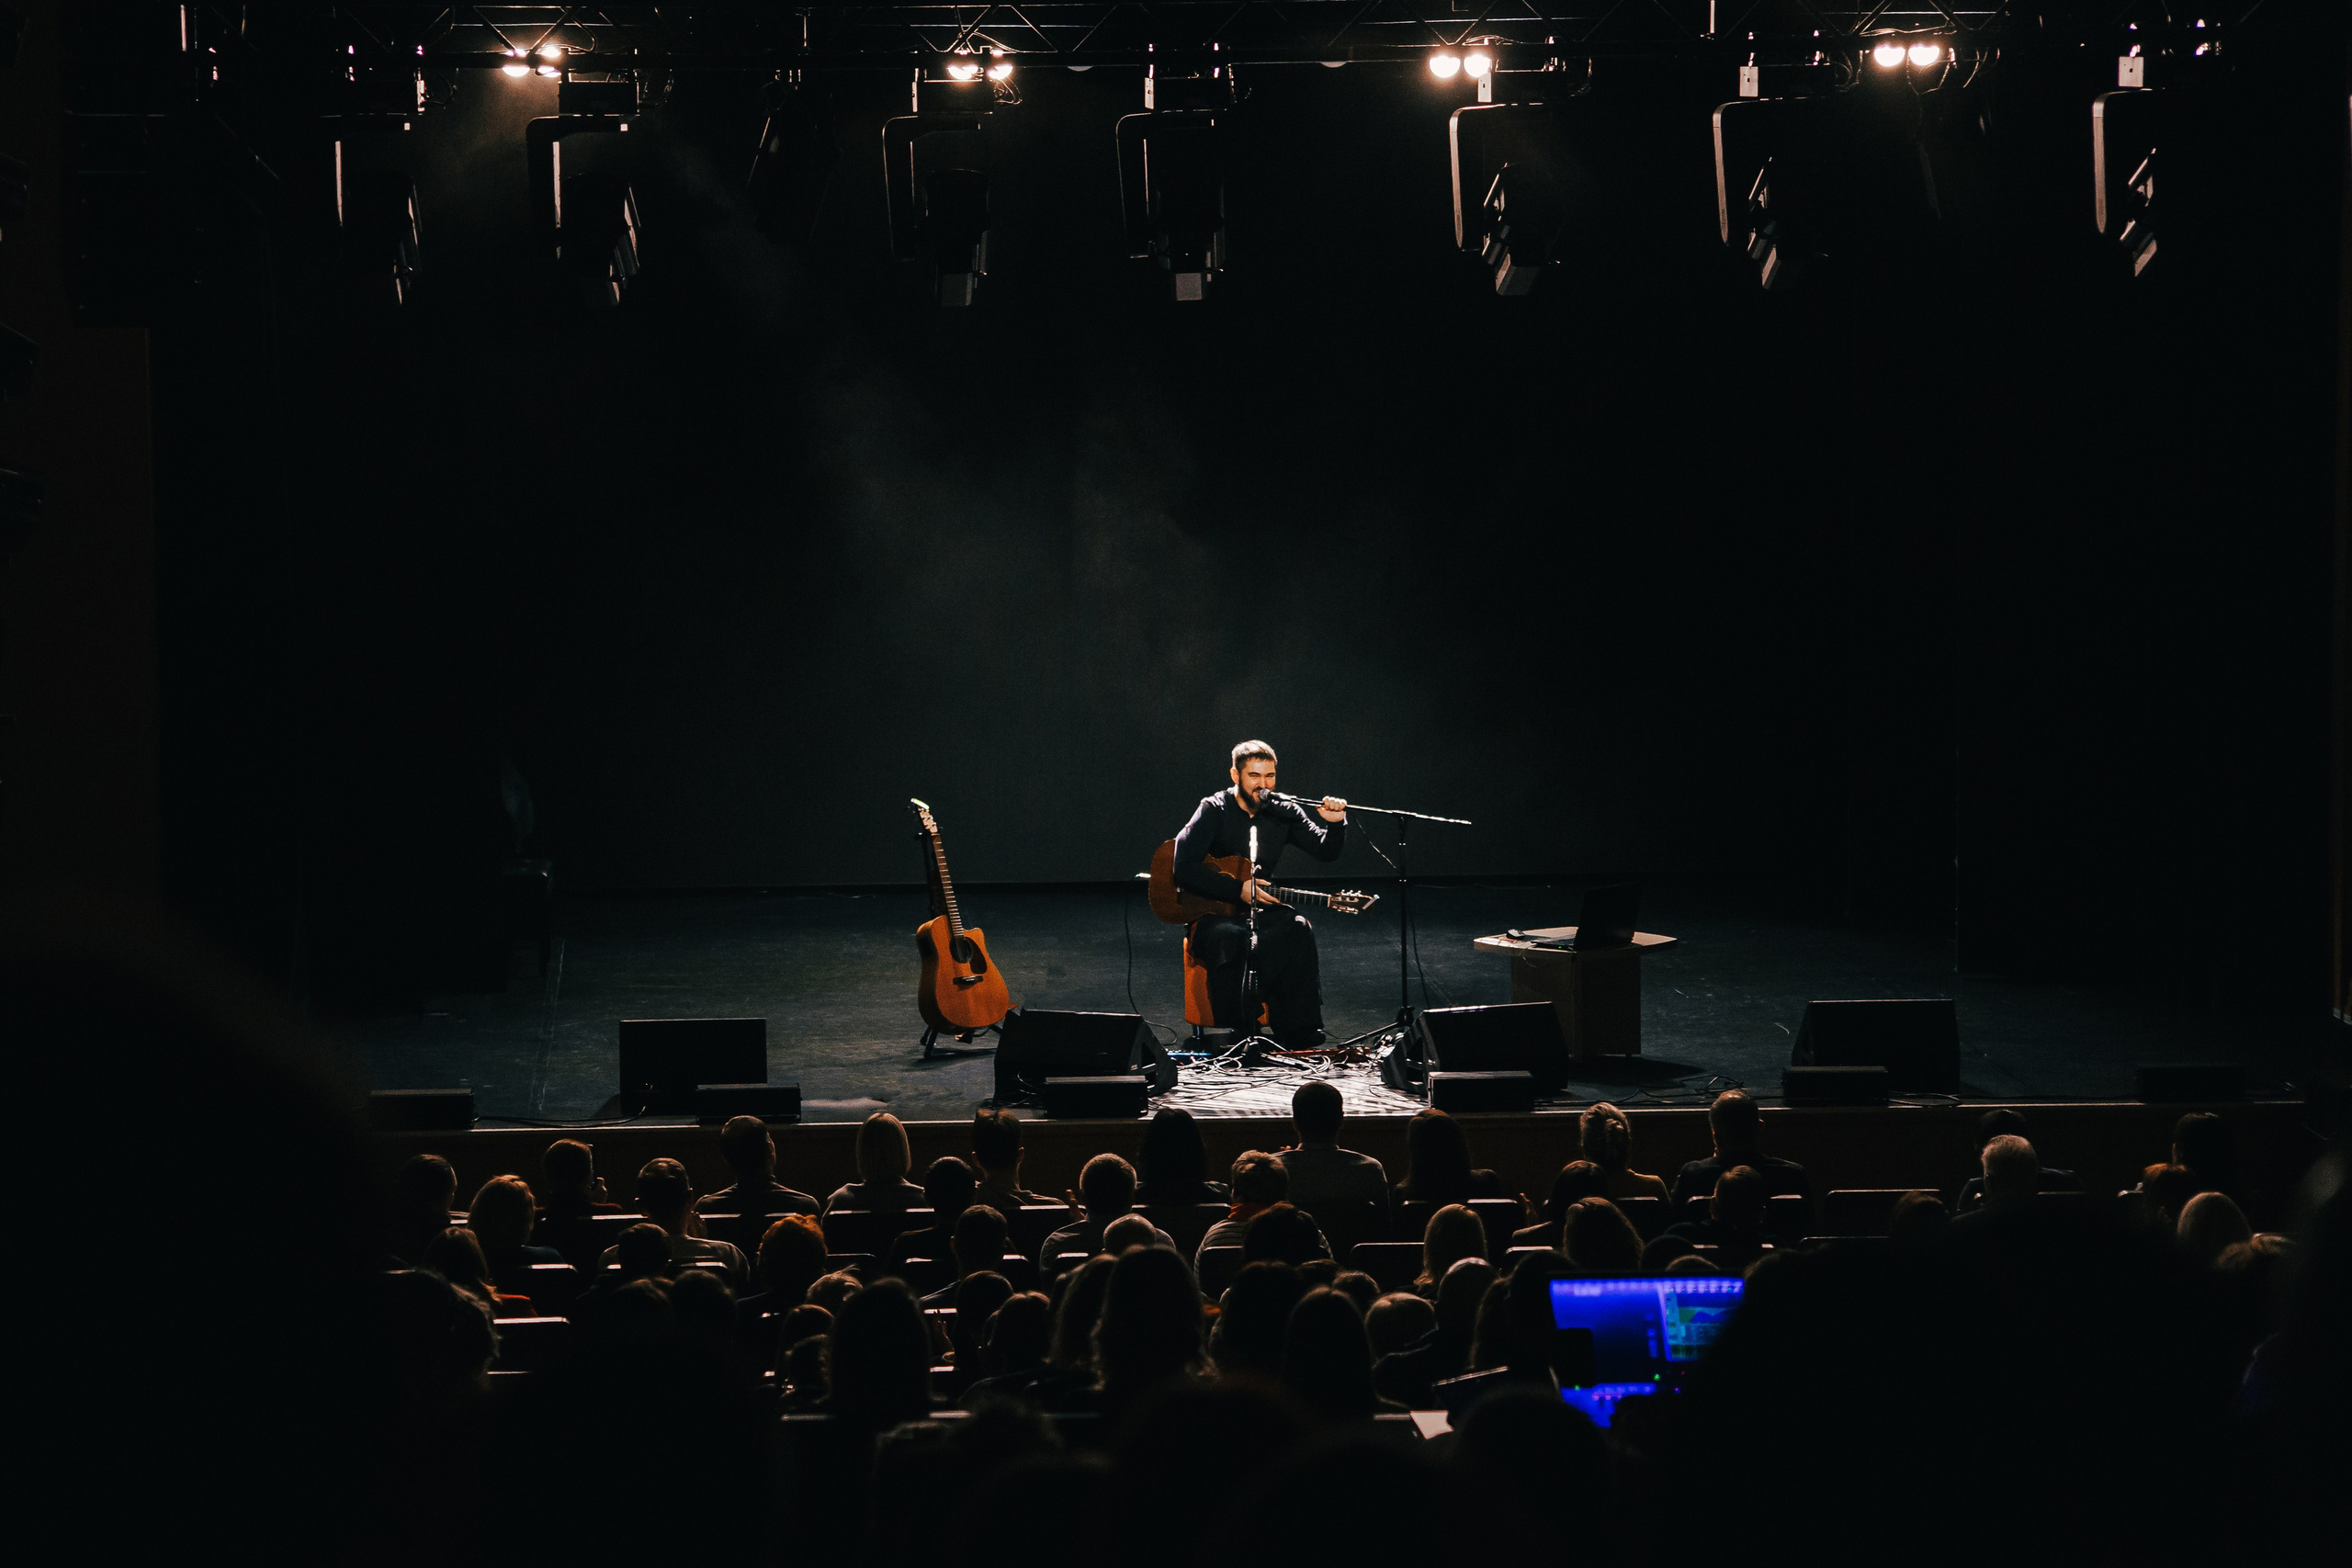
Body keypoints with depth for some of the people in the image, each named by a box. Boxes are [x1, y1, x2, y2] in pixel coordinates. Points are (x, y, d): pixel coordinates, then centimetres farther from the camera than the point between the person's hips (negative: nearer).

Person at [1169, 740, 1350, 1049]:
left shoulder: (1284, 812, 8)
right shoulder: (1214, 810, -4)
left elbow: (1326, 851, -1)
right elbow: (1184, 869, -14)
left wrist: (1334, 825, -23)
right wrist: (1238, 889, -20)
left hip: (1263, 913, 3)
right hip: (1214, 915, -3)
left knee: (1298, 929, -29)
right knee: (1230, 937, -38)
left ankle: (1300, 1041, -29)